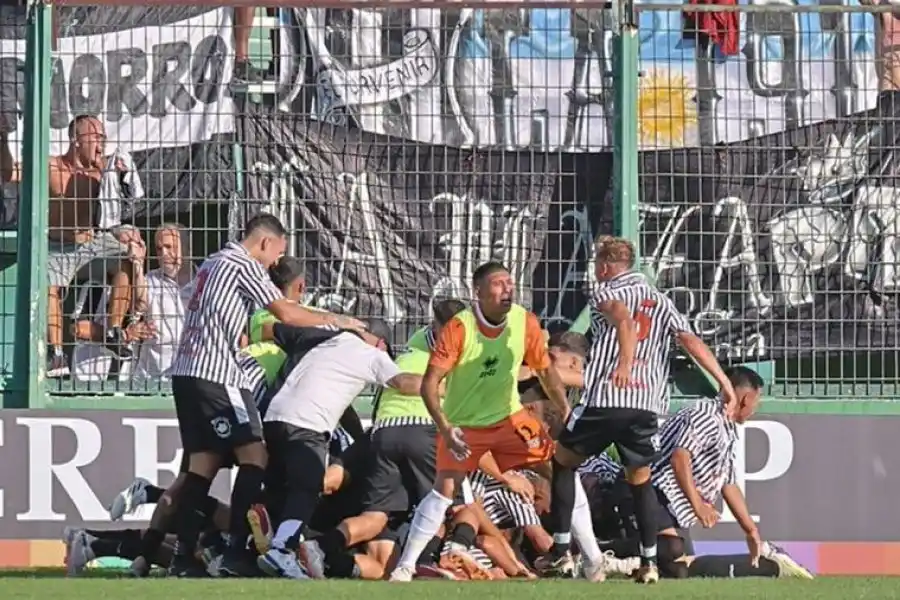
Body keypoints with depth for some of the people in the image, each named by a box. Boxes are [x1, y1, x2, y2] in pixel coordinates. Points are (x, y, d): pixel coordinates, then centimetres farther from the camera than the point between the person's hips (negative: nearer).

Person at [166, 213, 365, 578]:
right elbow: (287, 314, -10)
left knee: (204, 462, 8)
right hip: (215, 374, -10)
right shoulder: (242, 265, -7)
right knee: (254, 456, -9)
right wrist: (336, 321, 0)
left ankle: (183, 557, 3)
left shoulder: (216, 263, 21)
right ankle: (235, 554, -16)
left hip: (188, 372, 10)